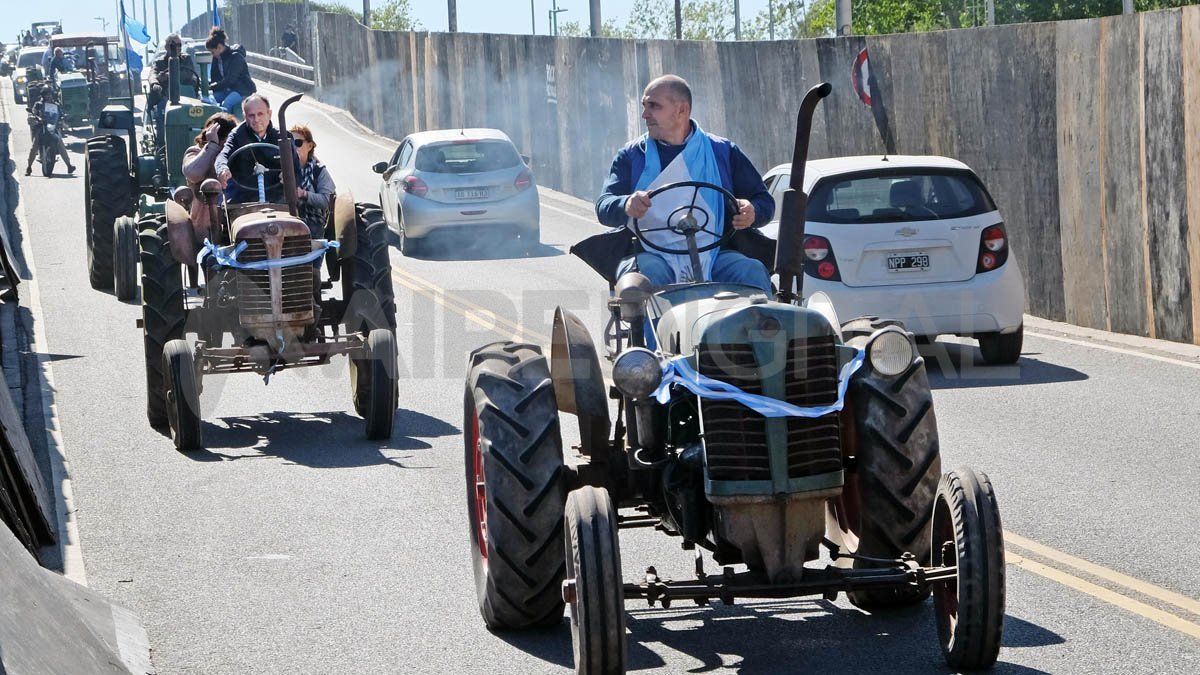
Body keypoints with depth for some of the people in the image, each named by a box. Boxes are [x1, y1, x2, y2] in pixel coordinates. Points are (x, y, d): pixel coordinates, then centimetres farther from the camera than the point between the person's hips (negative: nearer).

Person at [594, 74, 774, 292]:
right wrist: (627, 205, -20)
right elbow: (604, 207, 6)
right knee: (647, 272, -37)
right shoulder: (631, 155, 17)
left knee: (752, 272, -30)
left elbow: (764, 200, 17)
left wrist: (751, 213, -10)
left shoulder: (724, 152, 17)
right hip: (652, 255, 0)